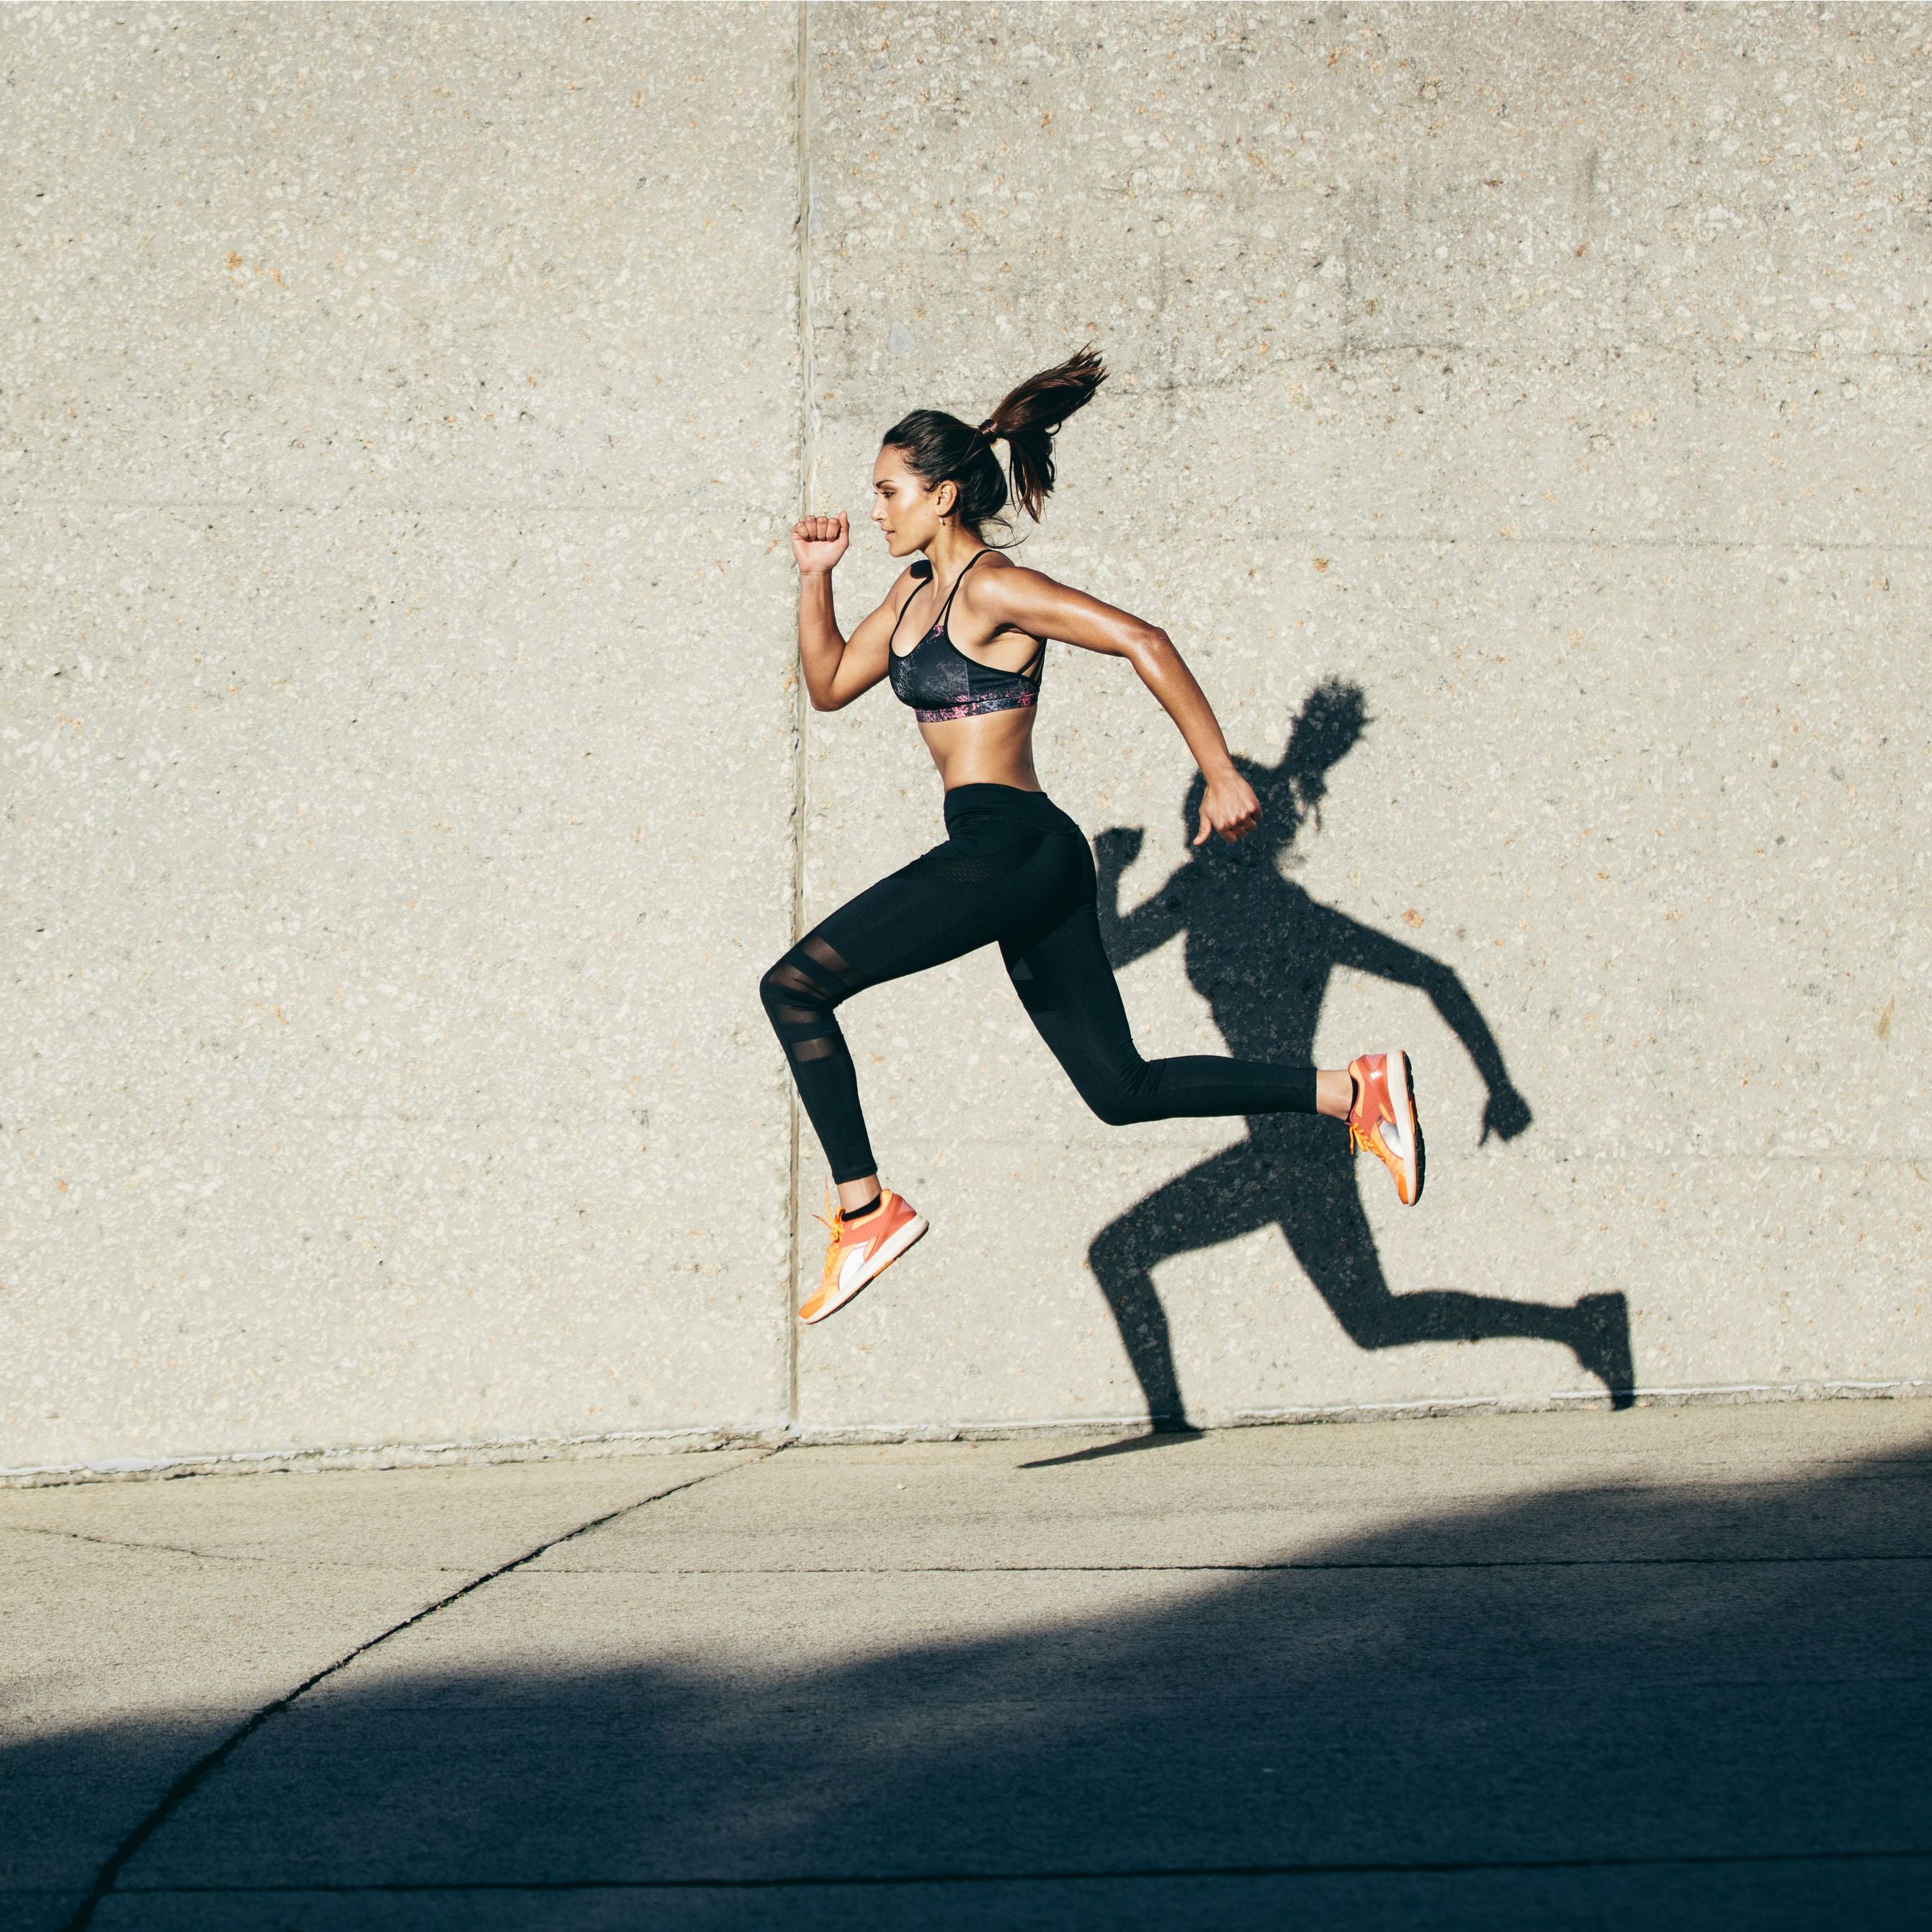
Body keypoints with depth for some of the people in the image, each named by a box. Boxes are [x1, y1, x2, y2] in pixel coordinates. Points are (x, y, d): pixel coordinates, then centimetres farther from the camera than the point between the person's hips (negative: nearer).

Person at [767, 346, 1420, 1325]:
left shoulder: (991, 590, -10)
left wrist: (1221, 773, -20)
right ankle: (1353, 1090, 9)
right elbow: (830, 685, 28)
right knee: (1121, 1089, 10)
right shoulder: (919, 590, 17)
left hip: (1006, 848, -10)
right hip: (1021, 858, 10)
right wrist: (816, 577, 15)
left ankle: (866, 1208, -6)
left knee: (793, 987, -9)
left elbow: (1141, 642, -17)